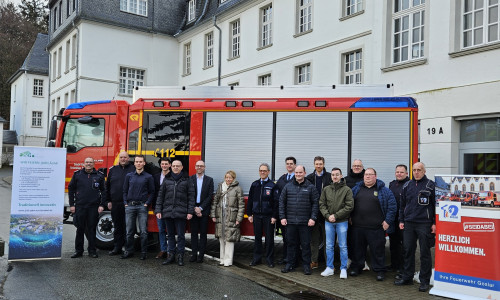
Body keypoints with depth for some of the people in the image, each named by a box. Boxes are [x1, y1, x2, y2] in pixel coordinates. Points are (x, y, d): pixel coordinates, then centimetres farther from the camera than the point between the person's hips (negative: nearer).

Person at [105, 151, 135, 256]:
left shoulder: (134, 169, 1)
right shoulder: (113, 170, 12)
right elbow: (107, 186, 16)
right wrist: (108, 200, 10)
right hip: (115, 203, 4)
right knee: (117, 227, 11)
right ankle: (117, 247, 19)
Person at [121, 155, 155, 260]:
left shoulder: (148, 177, 4)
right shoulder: (129, 176, 11)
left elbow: (152, 192, 5)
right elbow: (125, 191, 13)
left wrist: (147, 203, -5)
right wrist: (125, 203, 3)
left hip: (142, 206, -2)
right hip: (130, 206, 2)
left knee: (143, 231, -2)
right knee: (129, 231, 7)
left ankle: (144, 252, 7)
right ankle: (129, 251, 18)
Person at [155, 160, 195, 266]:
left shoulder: (186, 181, 3)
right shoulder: (166, 180, 11)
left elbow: (191, 197, 0)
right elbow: (160, 195, 11)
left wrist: (190, 211, -7)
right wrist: (158, 210, 4)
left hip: (181, 213, -3)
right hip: (168, 212, 3)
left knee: (181, 235, 1)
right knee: (170, 235, 10)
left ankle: (180, 256, 10)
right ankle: (171, 255, 18)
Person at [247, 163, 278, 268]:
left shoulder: (272, 185, -3)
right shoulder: (254, 185, 8)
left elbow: (275, 202, -5)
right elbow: (250, 200, 11)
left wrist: (274, 216, -9)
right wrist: (249, 214, 7)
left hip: (268, 216, -3)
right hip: (256, 216, 3)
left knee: (269, 238, 4)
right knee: (257, 238, 11)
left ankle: (269, 260, 15)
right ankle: (257, 258, 21)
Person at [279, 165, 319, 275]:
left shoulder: (311, 187, 1)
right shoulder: (288, 187, 8)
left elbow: (315, 203, -1)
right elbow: (282, 202, 9)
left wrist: (313, 218, -9)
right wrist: (282, 217, 2)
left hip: (305, 222, -2)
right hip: (290, 221, 2)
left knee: (306, 244, 4)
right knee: (291, 243, 10)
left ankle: (306, 265, 15)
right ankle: (289, 264, 20)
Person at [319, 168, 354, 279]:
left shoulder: (347, 190, -4)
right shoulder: (326, 189, 7)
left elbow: (349, 206, -10)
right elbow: (322, 204, 6)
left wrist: (336, 215, -14)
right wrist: (327, 215, -11)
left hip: (342, 222, -3)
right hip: (328, 221, 3)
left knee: (343, 246, 4)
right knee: (329, 246, 9)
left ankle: (343, 269, 14)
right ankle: (329, 268, 19)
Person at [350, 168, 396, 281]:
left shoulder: (384, 190, 0)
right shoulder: (356, 189, 10)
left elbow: (392, 206, -2)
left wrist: (387, 221, -6)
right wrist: (350, 217, 10)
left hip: (376, 227, -3)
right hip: (357, 226, 3)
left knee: (378, 249, 3)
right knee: (357, 248, 12)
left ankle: (380, 270, 16)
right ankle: (356, 267, 26)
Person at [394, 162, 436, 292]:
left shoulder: (431, 185, -1)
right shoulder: (407, 186, 12)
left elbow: (436, 205, -2)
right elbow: (402, 205, 17)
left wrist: (435, 223, -6)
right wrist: (401, 220, 13)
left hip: (424, 224, -4)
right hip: (408, 223, 4)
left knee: (425, 253, 2)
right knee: (408, 251, 9)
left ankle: (424, 281, 12)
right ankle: (407, 277, 20)